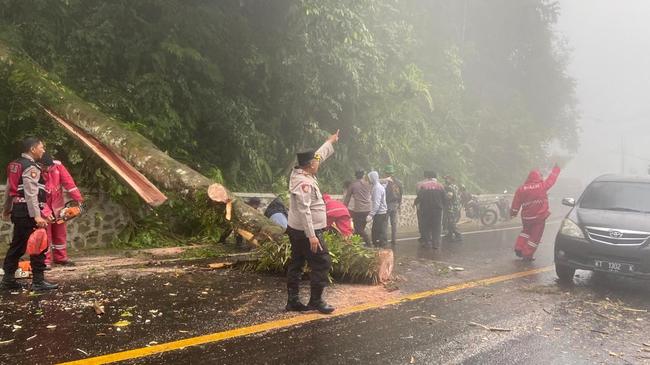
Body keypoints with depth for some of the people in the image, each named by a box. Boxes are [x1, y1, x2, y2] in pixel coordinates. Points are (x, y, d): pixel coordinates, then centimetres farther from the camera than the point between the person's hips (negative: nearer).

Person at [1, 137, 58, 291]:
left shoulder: (15, 165, 17)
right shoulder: (31, 167, -13)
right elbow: (31, 194, -22)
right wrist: (36, 216, -27)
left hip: (18, 209, 10)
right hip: (28, 211, -10)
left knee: (17, 246, 15)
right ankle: (38, 281, -3)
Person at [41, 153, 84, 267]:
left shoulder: (58, 166, -15)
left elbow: (69, 182, -14)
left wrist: (78, 199, -19)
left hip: (57, 205, 4)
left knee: (60, 232, 11)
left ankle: (61, 257, 22)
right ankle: (45, 261, 3)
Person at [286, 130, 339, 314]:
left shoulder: (301, 173, 6)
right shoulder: (304, 182, -23)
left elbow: (318, 155, 22)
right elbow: (304, 210, -29)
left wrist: (330, 142, 34)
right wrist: (311, 235, -30)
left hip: (296, 230, 10)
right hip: (307, 232, -10)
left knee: (296, 264, 12)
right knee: (322, 264, -2)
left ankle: (293, 301, 17)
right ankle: (316, 301, 4)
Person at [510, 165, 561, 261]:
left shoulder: (521, 189, -4)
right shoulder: (542, 186, -9)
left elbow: (516, 203, 0)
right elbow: (551, 179, 7)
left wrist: (513, 213, 14)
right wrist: (556, 169, 24)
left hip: (526, 217, 4)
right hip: (539, 217, -3)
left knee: (526, 231, 28)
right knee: (535, 236, 7)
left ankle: (518, 248, 21)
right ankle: (527, 255, 8)